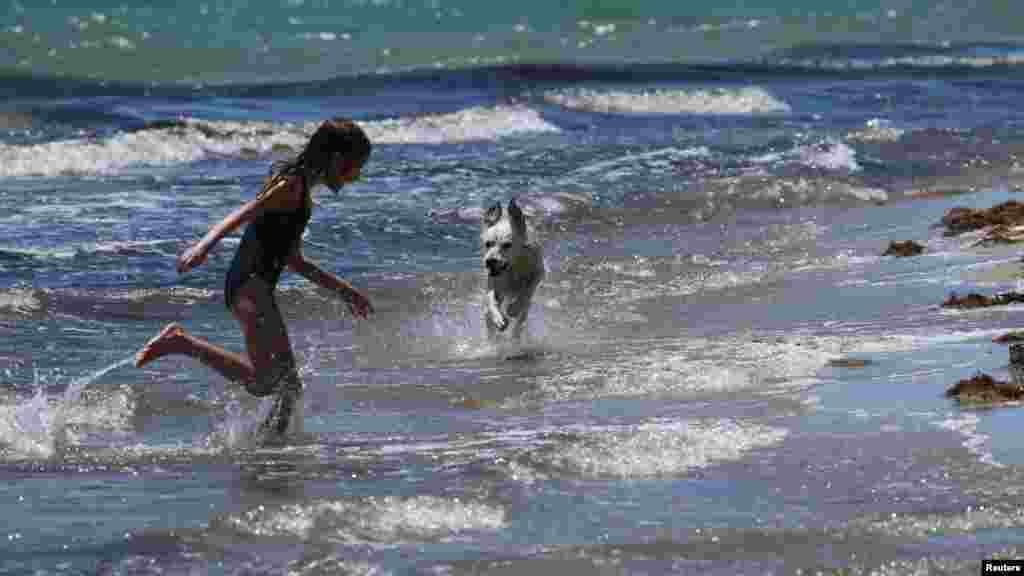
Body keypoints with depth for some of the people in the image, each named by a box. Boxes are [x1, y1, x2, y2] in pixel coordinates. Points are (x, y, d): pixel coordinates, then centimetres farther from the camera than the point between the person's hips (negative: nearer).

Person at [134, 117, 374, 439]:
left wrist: (344, 291, 37)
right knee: (263, 381, -22)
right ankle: (180, 342, -17)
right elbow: (243, 214, -22)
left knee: (289, 386, 11)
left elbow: (293, 260, 32)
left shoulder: (301, 193, 23)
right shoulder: (291, 184, -7)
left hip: (255, 288, 10)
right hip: (250, 285, -10)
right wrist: (204, 246, -37)